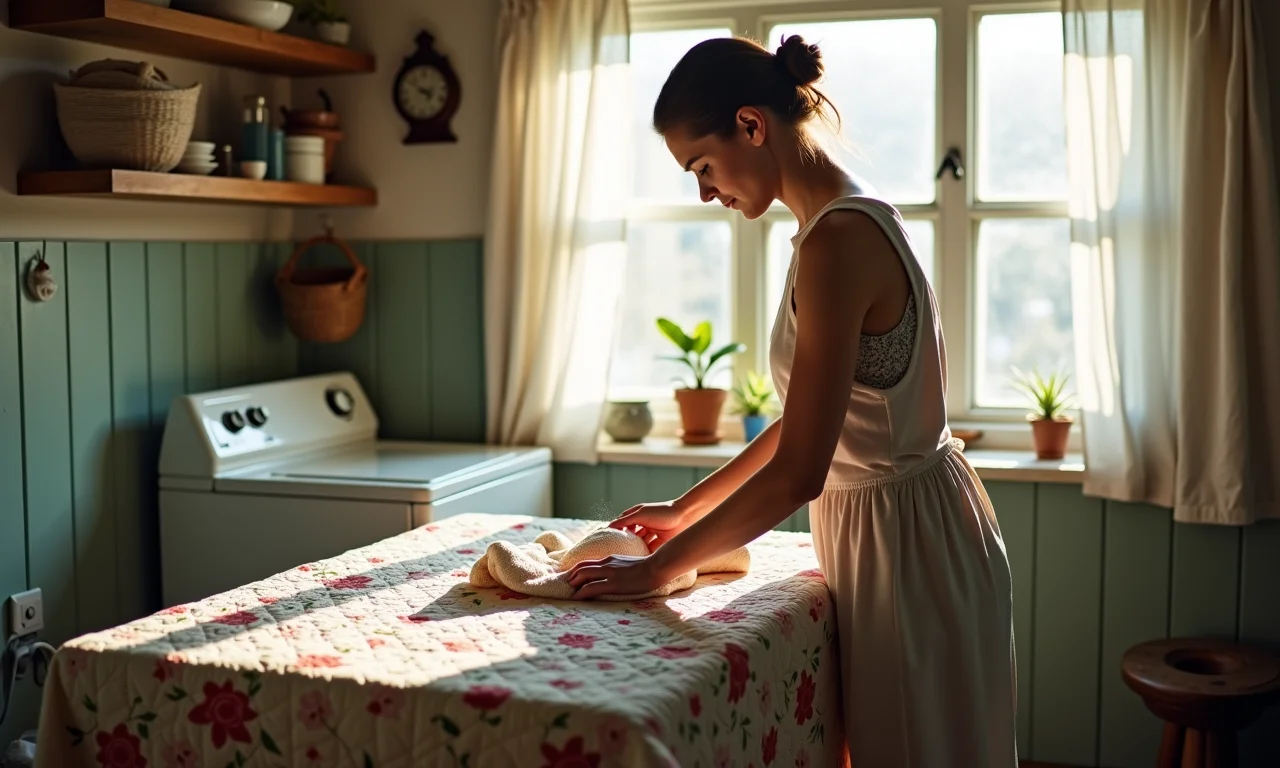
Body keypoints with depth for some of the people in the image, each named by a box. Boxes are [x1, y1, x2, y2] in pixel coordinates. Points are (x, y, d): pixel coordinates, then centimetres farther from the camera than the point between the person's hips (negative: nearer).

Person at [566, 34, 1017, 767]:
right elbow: (807, 424, 13)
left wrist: (658, 568, -16)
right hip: (892, 523, 9)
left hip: (906, 539, -9)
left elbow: (797, 473, -26)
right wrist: (686, 510, 14)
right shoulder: (854, 220, 7)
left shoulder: (837, 239, -23)